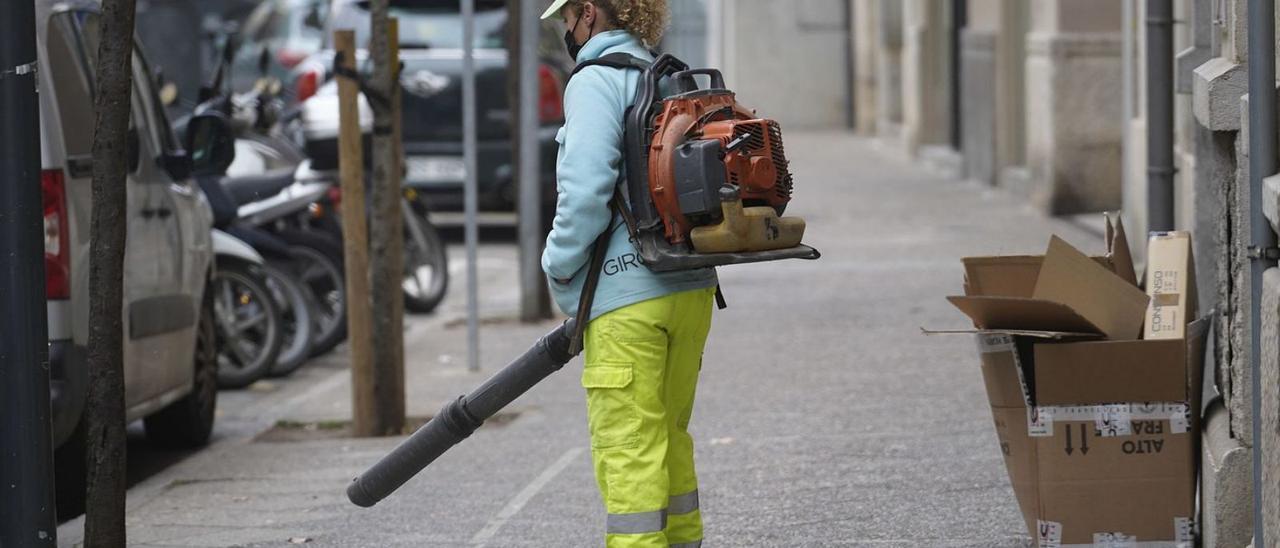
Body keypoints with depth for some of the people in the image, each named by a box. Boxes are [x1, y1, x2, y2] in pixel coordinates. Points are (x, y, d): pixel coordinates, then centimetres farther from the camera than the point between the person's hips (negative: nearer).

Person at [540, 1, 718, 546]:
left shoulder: (596, 82, -9)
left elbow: (586, 192, -18)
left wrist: (560, 272, -4)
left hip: (627, 296, -8)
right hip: (693, 289, 8)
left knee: (628, 450, -5)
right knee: (670, 438, 19)